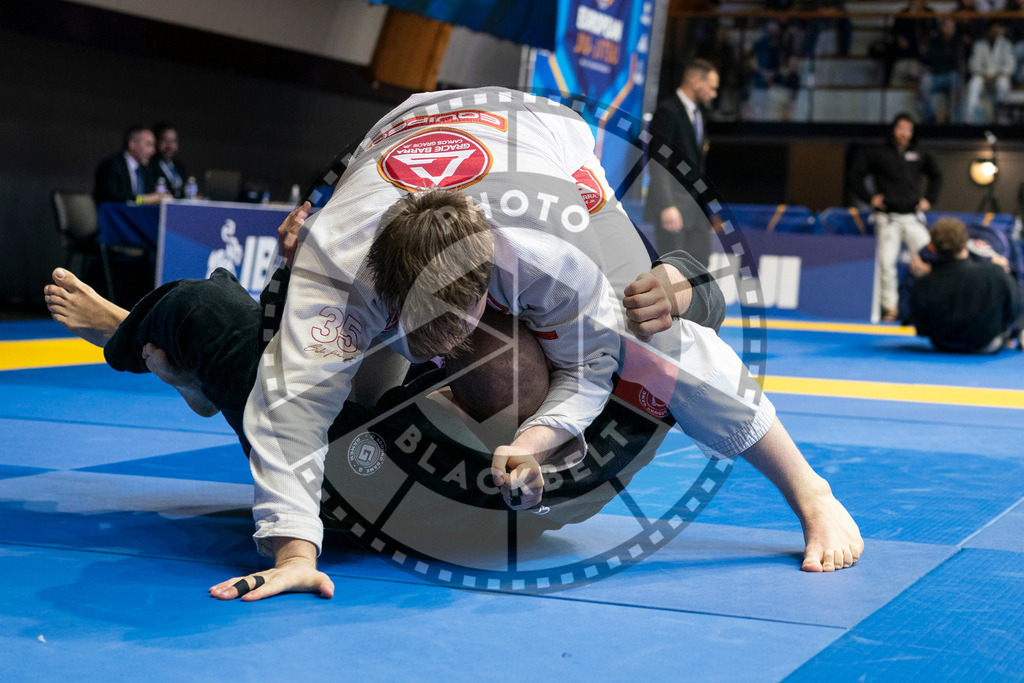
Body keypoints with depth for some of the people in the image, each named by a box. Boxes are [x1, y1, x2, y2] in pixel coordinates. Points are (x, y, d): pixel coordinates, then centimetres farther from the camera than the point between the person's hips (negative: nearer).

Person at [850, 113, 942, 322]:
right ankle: (889, 307, 0)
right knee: (886, 263, -8)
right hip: (887, 219, -2)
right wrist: (869, 197, 0)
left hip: (913, 218, 2)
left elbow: (936, 176, 28)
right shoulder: (878, 155, 5)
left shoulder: (920, 156, 14)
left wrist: (929, 199, 15)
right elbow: (856, 174, 7)